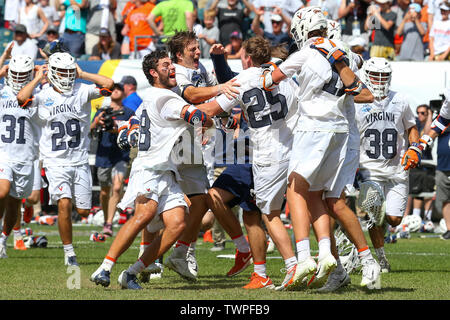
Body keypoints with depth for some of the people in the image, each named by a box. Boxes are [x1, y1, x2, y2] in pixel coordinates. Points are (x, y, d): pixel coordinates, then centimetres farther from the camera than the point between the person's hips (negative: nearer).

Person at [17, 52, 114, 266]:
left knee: (83, 211, 2)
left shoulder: (82, 92, 0)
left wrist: (83, 75, -5)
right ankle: (69, 252, -8)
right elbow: (22, 98, -24)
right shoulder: (43, 96, -4)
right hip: (55, 162, -2)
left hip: (80, 161, 2)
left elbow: (108, 84, -14)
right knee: (64, 204, -19)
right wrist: (38, 78, -10)